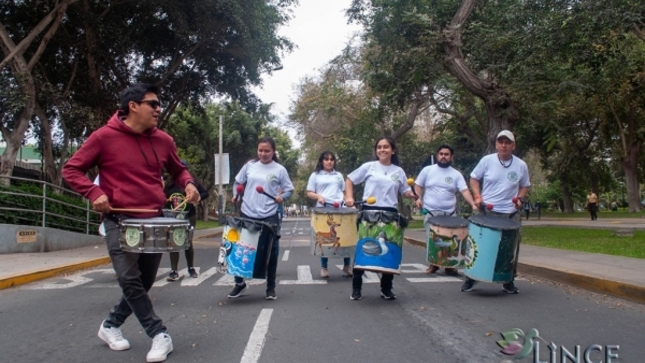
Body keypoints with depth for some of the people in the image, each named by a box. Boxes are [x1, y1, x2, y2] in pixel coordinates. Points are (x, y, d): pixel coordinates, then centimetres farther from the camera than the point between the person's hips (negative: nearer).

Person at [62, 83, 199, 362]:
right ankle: (159, 334, 1)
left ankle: (111, 325, 33)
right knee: (130, 280, -12)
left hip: (155, 221, 5)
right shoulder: (104, 137, -6)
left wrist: (188, 184, -2)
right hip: (120, 221, -4)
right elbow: (71, 169, 0)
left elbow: (178, 170, 20)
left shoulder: (163, 140, 5)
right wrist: (94, 193, -17)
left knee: (143, 282, 11)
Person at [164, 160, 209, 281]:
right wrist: (164, 200, -10)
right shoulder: (169, 184, 4)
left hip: (189, 217, -2)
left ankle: (191, 269, 24)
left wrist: (198, 197, -18)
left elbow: (206, 192, 0)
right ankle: (174, 271, 5)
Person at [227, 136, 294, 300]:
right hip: (247, 214, 2)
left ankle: (271, 288, 18)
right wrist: (235, 195, -3)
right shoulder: (249, 165, 4)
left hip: (269, 217, -2)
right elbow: (237, 182, 14)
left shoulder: (280, 170, -2)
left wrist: (282, 197, -18)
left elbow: (289, 189, 2)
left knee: (271, 252, 3)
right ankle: (239, 282, 28)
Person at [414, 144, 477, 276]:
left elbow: (465, 191, -6)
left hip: (450, 213, 1)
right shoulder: (427, 170, 3)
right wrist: (418, 198, -9)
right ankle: (433, 264, 18)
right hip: (430, 212, -1)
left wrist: (473, 204, -22)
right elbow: (418, 185, 9)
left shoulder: (456, 174, 3)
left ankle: (450, 265, 15)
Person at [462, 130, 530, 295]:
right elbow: (474, 178, 7)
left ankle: (509, 281, 21)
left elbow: (524, 186, 15)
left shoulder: (521, 165, 2)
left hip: (511, 214, 2)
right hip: (487, 211, -1)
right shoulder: (486, 161, -3)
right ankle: (471, 277, 16)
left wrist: (520, 198, -4)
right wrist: (477, 196, -7)